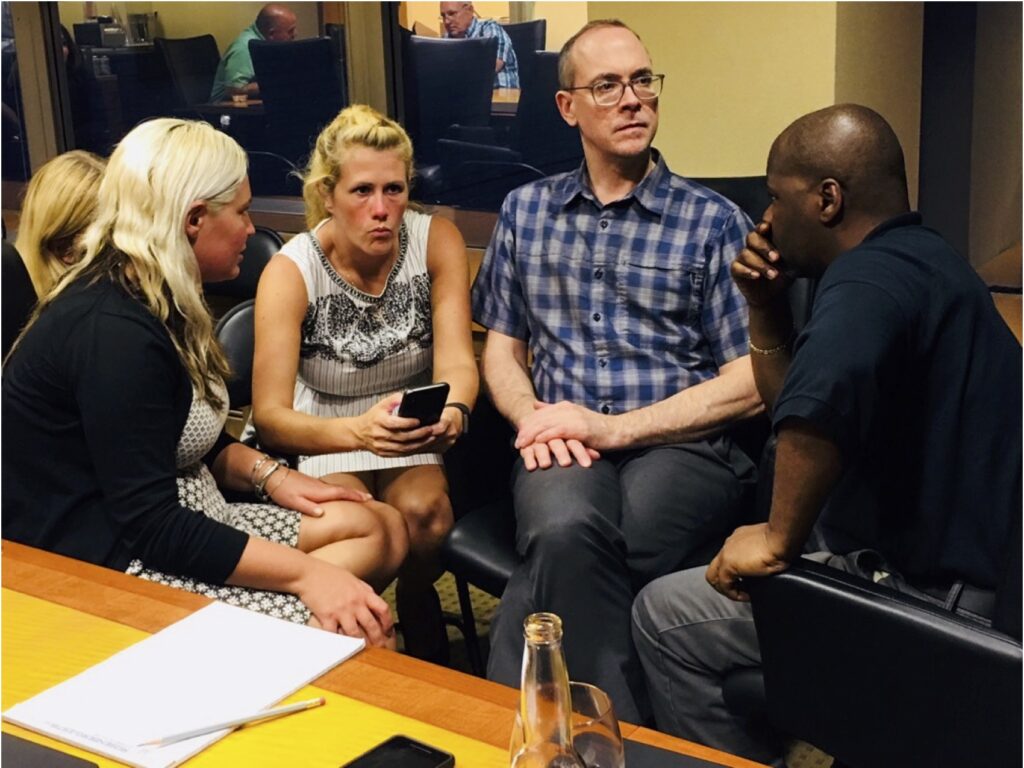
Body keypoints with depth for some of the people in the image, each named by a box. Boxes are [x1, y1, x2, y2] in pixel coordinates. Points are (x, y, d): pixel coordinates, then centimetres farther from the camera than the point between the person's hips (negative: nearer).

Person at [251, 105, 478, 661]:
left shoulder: (437, 241, -11)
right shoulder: (290, 271, -18)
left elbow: (457, 360, -19)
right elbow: (269, 417, -26)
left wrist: (453, 410, -44)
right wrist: (359, 431, -47)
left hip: (413, 433, 2)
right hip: (320, 435, -1)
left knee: (422, 512, -29)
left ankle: (419, 616, 3)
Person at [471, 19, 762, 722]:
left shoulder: (714, 221, 6)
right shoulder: (527, 210, 17)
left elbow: (751, 382, 0)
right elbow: (502, 347, 20)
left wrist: (616, 427, -10)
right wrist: (533, 416, -3)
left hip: (683, 447, -2)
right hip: (564, 447, 2)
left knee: (564, 552, -35)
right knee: (566, 530, -35)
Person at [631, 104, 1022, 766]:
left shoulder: (869, 278, -22)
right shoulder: (921, 259, 12)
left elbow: (820, 400, -44)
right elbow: (792, 400, 18)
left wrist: (780, 538, -31)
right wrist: (766, 307, 5)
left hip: (920, 585, -11)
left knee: (664, 617, -2)